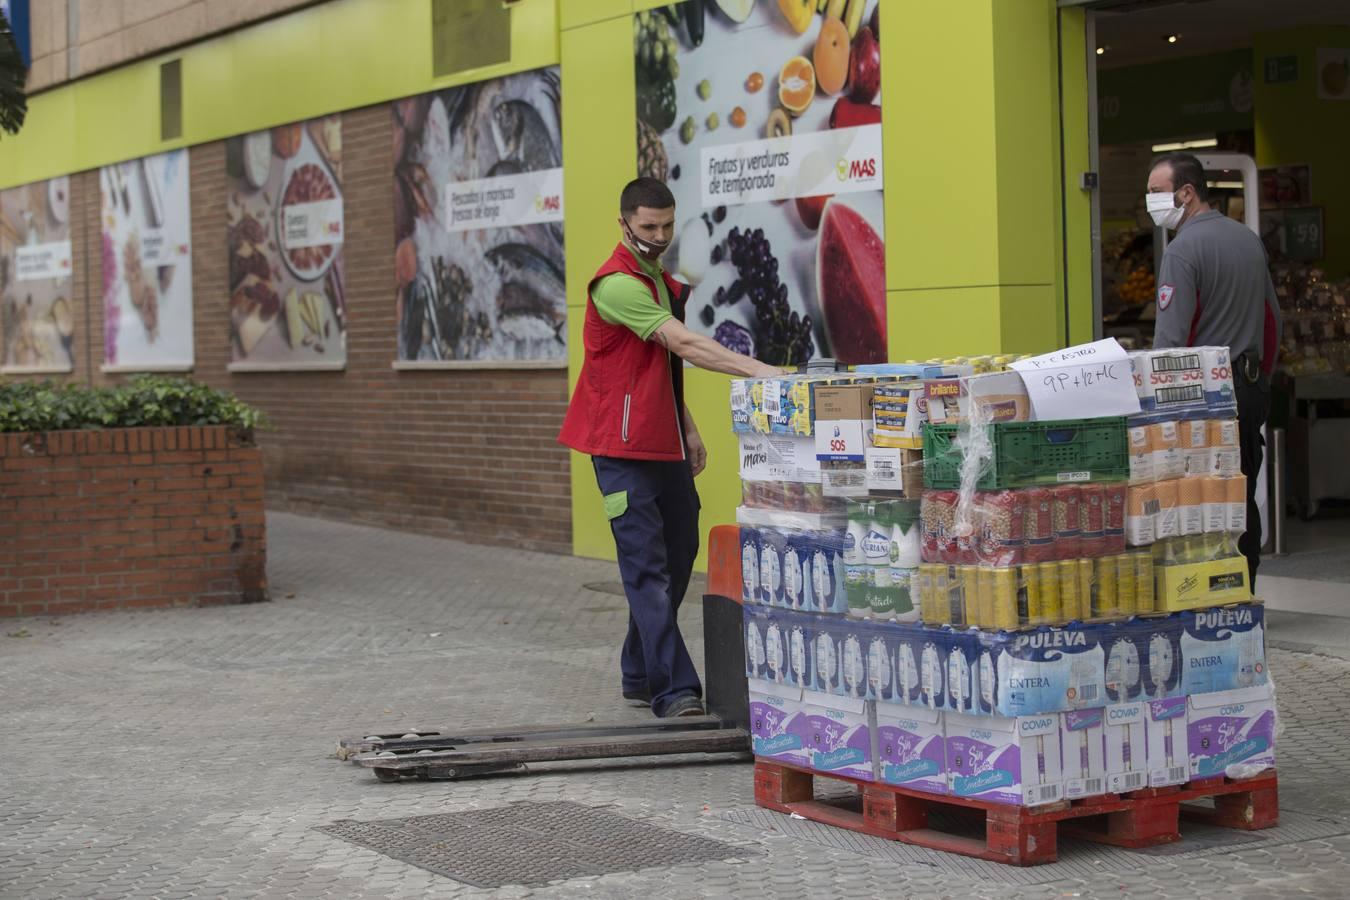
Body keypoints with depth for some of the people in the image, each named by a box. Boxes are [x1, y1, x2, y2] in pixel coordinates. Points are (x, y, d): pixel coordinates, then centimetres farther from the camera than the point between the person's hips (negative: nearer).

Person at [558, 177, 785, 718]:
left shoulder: (660, 281, 15)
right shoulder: (617, 284, -16)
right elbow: (685, 344, -25)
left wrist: (688, 428, 17)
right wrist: (756, 370, -31)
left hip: (665, 444, 9)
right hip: (624, 448, -9)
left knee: (678, 556, 12)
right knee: (648, 568, -10)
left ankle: (640, 675, 21)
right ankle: (674, 690, -12)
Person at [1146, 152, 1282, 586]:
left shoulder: (1183, 249, -13)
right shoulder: (1249, 238, 13)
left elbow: (1170, 337, -18)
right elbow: (1272, 317, 19)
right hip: (1252, 387, 8)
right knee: (1243, 501, 11)